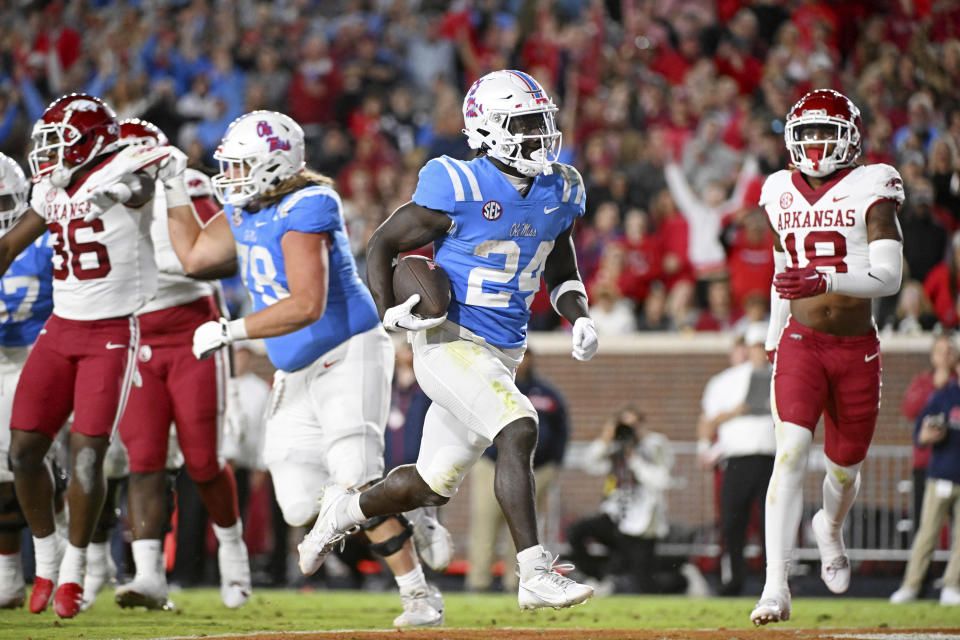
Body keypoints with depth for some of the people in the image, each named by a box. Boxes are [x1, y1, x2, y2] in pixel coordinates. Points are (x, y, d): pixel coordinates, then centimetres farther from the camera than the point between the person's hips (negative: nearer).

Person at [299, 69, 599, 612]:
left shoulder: (558, 192, 5)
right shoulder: (458, 189, -15)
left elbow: (562, 274, 19)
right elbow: (383, 245, -5)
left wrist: (581, 321, 0)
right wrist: (390, 312, -19)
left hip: (502, 354, 8)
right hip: (451, 342, -7)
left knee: (435, 485, 14)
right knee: (519, 430, -27)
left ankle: (344, 510, 42)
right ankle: (537, 577, -27)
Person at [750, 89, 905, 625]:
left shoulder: (870, 190, -6)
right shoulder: (783, 194, 6)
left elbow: (890, 277, -16)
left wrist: (825, 281, -30)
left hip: (857, 349, -1)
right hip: (801, 341, 1)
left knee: (845, 468, 13)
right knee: (792, 452, -20)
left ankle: (831, 528, 50)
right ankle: (776, 588, -26)